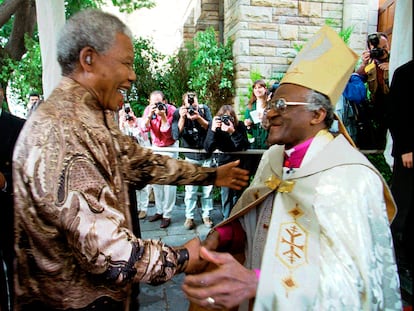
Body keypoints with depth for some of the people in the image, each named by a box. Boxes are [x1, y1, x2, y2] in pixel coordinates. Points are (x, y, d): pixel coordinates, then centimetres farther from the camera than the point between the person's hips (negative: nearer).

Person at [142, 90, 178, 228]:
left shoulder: (171, 110, -20)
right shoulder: (148, 109, -8)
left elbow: (167, 133, -24)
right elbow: (144, 128, -17)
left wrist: (163, 115, -33)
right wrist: (150, 114, -29)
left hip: (170, 146, -5)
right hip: (155, 146, 5)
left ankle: (167, 215, 2)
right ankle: (159, 210, 23)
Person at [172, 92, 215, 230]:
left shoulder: (204, 109, -5)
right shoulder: (178, 113, -9)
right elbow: (176, 136, -16)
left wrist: (198, 118, -24)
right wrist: (182, 118, -27)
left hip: (207, 155, 1)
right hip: (191, 157, -1)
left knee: (208, 187, 6)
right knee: (190, 189, 0)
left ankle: (206, 215, 21)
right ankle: (189, 217, 15)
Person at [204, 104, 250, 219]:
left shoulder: (240, 126, -15)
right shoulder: (214, 125, -14)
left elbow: (244, 146, -27)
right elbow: (208, 148, -22)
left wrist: (233, 132, -40)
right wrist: (213, 130, -35)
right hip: (223, 163, 0)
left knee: (237, 194, 5)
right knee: (225, 193, -2)